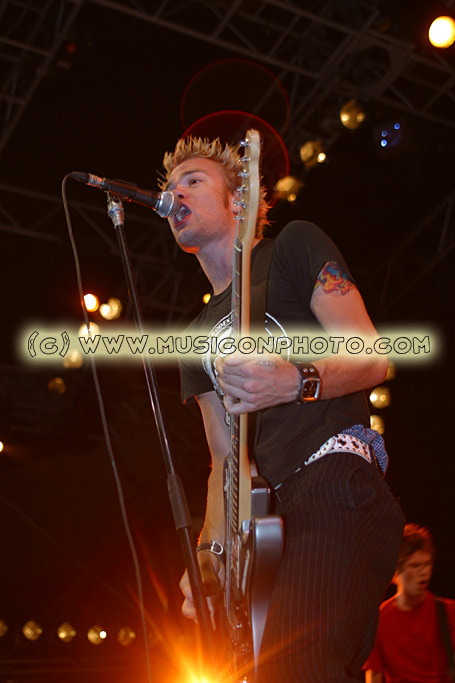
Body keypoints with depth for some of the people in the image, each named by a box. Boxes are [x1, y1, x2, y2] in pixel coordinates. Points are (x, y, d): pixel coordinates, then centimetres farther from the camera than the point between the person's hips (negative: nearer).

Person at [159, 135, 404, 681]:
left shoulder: (293, 246, 9)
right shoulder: (199, 336, 26)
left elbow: (372, 359, -1)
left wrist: (296, 383, -22)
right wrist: (210, 548, 3)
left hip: (340, 491, -7)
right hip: (271, 519, 7)